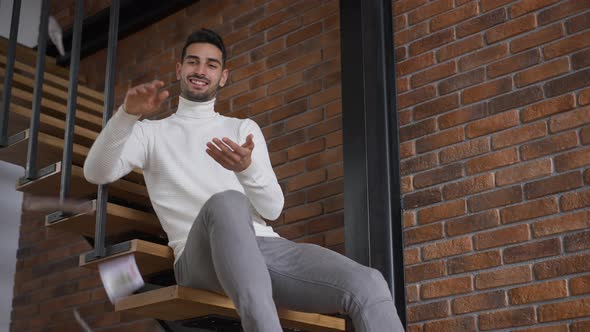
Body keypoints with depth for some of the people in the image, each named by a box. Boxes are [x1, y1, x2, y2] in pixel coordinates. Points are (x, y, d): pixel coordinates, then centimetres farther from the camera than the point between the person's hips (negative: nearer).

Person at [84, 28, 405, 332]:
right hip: (202, 256, -3)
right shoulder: (151, 133, 20)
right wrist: (128, 114, -16)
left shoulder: (244, 129, 25)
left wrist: (246, 168, -11)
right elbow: (96, 173, 1)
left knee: (368, 285, -26)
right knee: (227, 203, -42)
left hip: (266, 245, 3)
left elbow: (272, 209, 12)